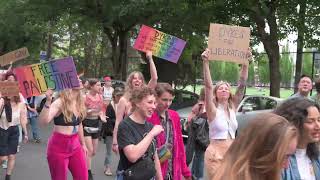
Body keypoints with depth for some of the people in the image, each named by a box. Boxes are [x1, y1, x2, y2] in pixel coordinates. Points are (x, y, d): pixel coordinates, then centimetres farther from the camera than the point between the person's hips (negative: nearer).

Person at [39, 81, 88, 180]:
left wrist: (83, 144, 22)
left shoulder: (79, 102, 4)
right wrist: (48, 101, -39)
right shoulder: (60, 102, -16)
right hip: (59, 146, -6)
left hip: (75, 144, 6)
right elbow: (43, 121, -29)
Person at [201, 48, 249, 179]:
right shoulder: (213, 110, -6)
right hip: (215, 152, -5)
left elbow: (242, 84, 0)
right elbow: (208, 86, -20)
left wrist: (245, 62, -8)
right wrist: (206, 63, -29)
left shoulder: (233, 108, 6)